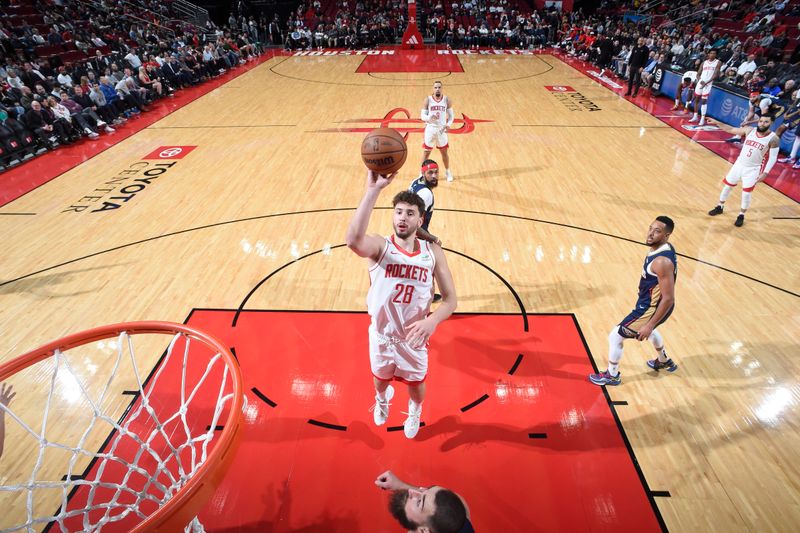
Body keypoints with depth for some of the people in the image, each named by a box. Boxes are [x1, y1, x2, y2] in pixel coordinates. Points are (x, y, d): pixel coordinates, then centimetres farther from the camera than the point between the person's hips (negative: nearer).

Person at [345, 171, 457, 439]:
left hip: (414, 336, 1)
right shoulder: (380, 246, -19)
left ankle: (415, 412, 60)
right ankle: (382, 399, 65)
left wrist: (432, 320, -32)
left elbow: (450, 299, -11)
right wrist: (373, 190, -50)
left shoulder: (432, 252, -11)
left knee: (416, 383, 24)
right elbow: (353, 240, -44)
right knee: (381, 377, 28)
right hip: (381, 334, 0)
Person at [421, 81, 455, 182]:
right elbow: (422, 115, -7)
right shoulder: (427, 100, -5)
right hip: (430, 128, -1)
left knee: (444, 152, 13)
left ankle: (447, 172, 32)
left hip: (442, 129, 2)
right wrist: (430, 118, -29)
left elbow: (451, 114, 6)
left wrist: (449, 124, -12)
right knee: (426, 152, 3)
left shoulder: (447, 100, -1)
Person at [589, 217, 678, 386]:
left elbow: (668, 299, -30)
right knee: (650, 330, 38)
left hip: (652, 308, -10)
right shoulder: (663, 248, -2)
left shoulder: (662, 261, -33)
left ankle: (612, 376, 21)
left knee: (615, 336, 1)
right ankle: (664, 361, 61)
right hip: (653, 303, 10)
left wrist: (649, 325, -25)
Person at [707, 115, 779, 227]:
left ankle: (741, 215, 19)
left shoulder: (773, 139, -15)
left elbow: (773, 158, -12)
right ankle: (720, 207, 34)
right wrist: (717, 123, -12)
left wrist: (765, 173, -18)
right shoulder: (749, 130, -7)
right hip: (739, 164, 3)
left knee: (746, 193, 1)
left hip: (753, 169, -3)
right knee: (727, 185, 13)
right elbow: (731, 130, -2)